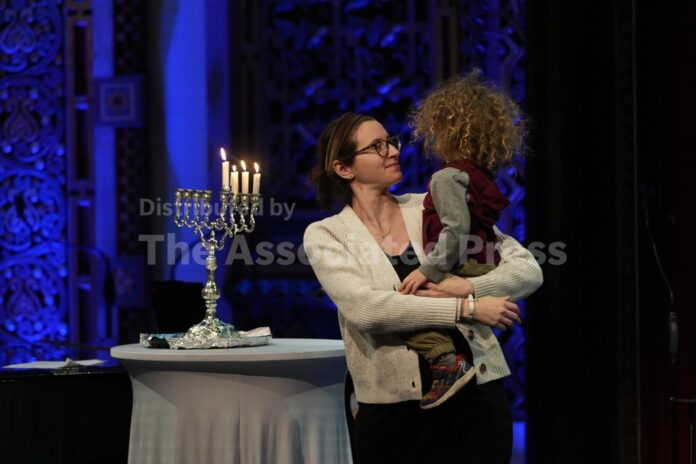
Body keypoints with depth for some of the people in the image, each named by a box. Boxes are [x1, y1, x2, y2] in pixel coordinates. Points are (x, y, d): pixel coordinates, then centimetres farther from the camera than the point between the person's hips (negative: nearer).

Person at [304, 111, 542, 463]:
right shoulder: (325, 235, 0)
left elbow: (528, 270, 3)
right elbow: (364, 308, -18)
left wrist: (467, 287, -15)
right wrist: (466, 308, -20)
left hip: (475, 394, 2)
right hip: (392, 410, -2)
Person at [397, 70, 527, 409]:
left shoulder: (448, 177, -11)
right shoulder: (483, 178, 18)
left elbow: (456, 229, -23)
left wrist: (428, 270, -22)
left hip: (464, 270, -10)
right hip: (485, 267, 10)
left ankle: (445, 360, -31)